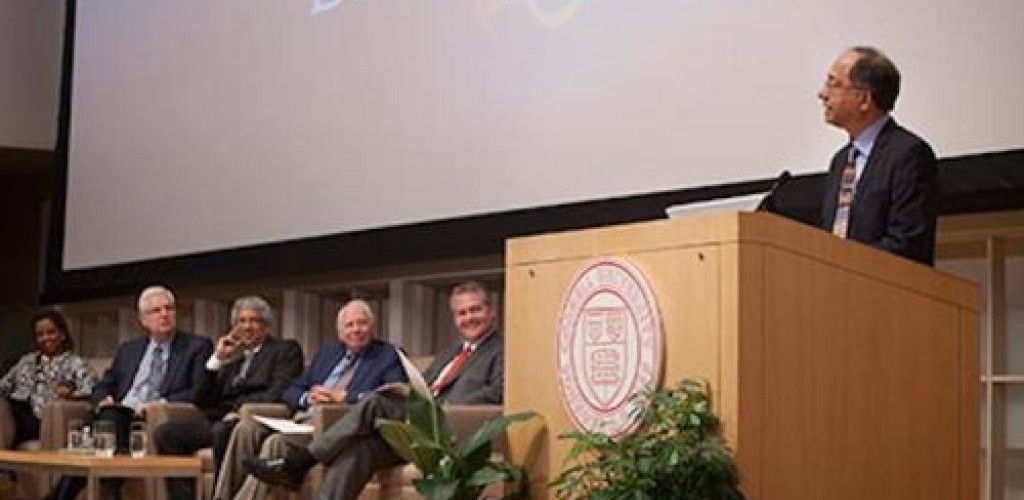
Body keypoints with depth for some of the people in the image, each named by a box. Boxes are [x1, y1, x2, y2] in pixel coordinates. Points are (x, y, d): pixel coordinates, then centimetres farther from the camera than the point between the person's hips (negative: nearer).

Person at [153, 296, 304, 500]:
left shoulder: (286, 350, 11)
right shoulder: (232, 357, 27)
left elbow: (279, 393, -7)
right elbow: (203, 401, 17)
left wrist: (241, 408, -19)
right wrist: (217, 359, 9)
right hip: (219, 418, 6)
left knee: (222, 431, -38)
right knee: (165, 433, -18)